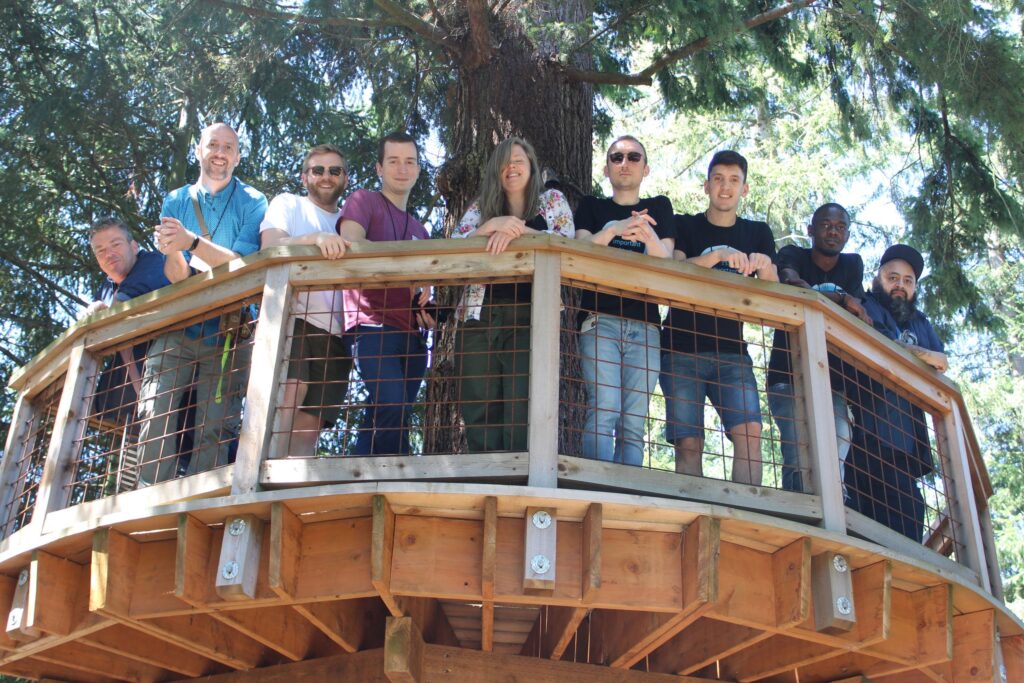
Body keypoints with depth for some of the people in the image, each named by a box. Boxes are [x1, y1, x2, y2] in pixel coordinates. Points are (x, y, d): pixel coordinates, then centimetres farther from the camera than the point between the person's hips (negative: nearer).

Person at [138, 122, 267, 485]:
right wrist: (171, 251, -21)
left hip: (226, 334, -2)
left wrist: (193, 242, -24)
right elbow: (177, 278, 2)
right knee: (154, 420, -12)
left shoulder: (252, 203, 3)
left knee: (215, 430, -6)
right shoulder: (175, 202, 11)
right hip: (175, 329, 2)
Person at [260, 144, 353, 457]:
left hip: (333, 332, 5)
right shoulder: (288, 204, 15)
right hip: (293, 318, -5)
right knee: (289, 392, -29)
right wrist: (315, 238, -25)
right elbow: (270, 247, -5)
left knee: (310, 426, -2)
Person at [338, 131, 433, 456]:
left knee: (378, 423, 2)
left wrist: (427, 309, 5)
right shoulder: (364, 201, 8)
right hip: (374, 326, -6)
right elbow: (350, 248, -10)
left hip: (411, 336, 6)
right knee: (393, 410, -24)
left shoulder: (420, 230, 27)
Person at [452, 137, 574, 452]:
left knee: (521, 420, -10)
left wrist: (518, 230, -16)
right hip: (479, 319, 2)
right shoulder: (480, 207, 17)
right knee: (480, 418, -1)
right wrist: (493, 225, -14)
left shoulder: (552, 201, 13)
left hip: (529, 318, -2)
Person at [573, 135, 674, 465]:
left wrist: (646, 233, -17)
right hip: (600, 320, -1)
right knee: (604, 410, -19)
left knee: (633, 423, -6)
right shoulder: (591, 207, 19)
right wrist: (616, 229, -17)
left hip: (645, 325, 2)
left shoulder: (659, 207, 21)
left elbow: (666, 261, 5)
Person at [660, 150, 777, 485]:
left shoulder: (758, 233, 14)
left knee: (750, 432, -17)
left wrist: (766, 268, -15)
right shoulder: (684, 227, 8)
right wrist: (718, 255, -25)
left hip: (731, 351, 2)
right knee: (689, 443, -9)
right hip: (682, 349, -2)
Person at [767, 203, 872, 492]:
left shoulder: (853, 265, 16)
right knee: (800, 462, -21)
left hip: (833, 382, 3)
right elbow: (790, 284, -19)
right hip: (789, 378, -3)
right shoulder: (793, 255, 6)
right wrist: (841, 300, -18)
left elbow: (856, 318, 0)